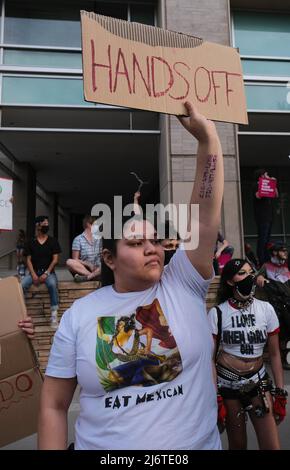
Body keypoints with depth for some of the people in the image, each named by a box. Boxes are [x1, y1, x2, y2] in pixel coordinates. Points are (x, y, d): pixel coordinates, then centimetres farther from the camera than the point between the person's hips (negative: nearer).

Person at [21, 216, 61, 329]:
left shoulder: (53, 241, 5)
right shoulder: (31, 242, 8)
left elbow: (55, 259, -1)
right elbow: (28, 260, 4)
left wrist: (46, 273, -13)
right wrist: (33, 275, -11)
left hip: (48, 272, -2)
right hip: (34, 272, 2)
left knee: (52, 284, -35)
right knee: (21, 285, -28)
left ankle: (54, 315, -29)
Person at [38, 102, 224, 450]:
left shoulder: (183, 284, -11)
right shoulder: (80, 314, -10)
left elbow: (206, 212, -21)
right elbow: (54, 405, -3)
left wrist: (208, 138, -26)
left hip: (198, 444, 1)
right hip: (105, 447, 0)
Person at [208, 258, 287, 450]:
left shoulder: (266, 309, -4)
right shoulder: (217, 313, -10)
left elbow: (274, 354, 3)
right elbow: (210, 357, -6)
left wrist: (280, 393, 1)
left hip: (258, 381, 2)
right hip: (227, 383, -1)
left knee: (272, 446, -3)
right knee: (238, 444, 12)